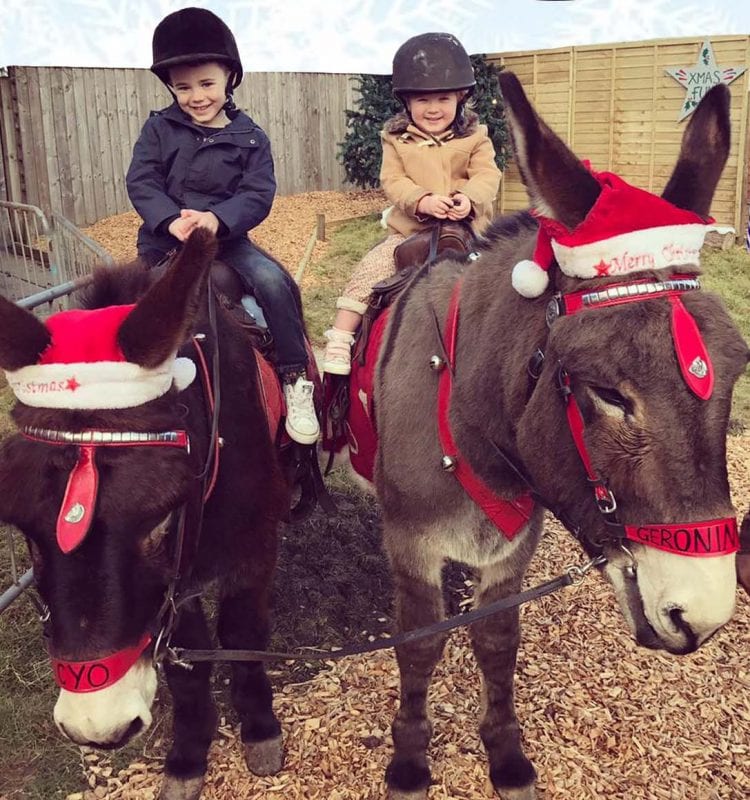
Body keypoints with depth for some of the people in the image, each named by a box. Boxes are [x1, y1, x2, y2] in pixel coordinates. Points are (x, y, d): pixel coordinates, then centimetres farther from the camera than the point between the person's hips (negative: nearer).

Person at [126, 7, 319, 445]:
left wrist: (216, 219, -27)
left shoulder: (250, 138, 2)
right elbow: (141, 182, -4)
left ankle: (296, 380, -13)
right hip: (165, 240, 2)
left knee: (274, 281, -22)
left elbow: (258, 196, -7)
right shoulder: (159, 128, 4)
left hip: (227, 238, -1)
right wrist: (171, 220, -24)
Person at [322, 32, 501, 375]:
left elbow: (487, 175, -5)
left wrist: (469, 198, -28)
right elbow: (392, 180, -6)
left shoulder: (475, 137, 6)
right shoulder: (396, 139, 6)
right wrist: (422, 200, -26)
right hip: (409, 231, 0)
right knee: (370, 268, -14)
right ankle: (340, 337, -8)